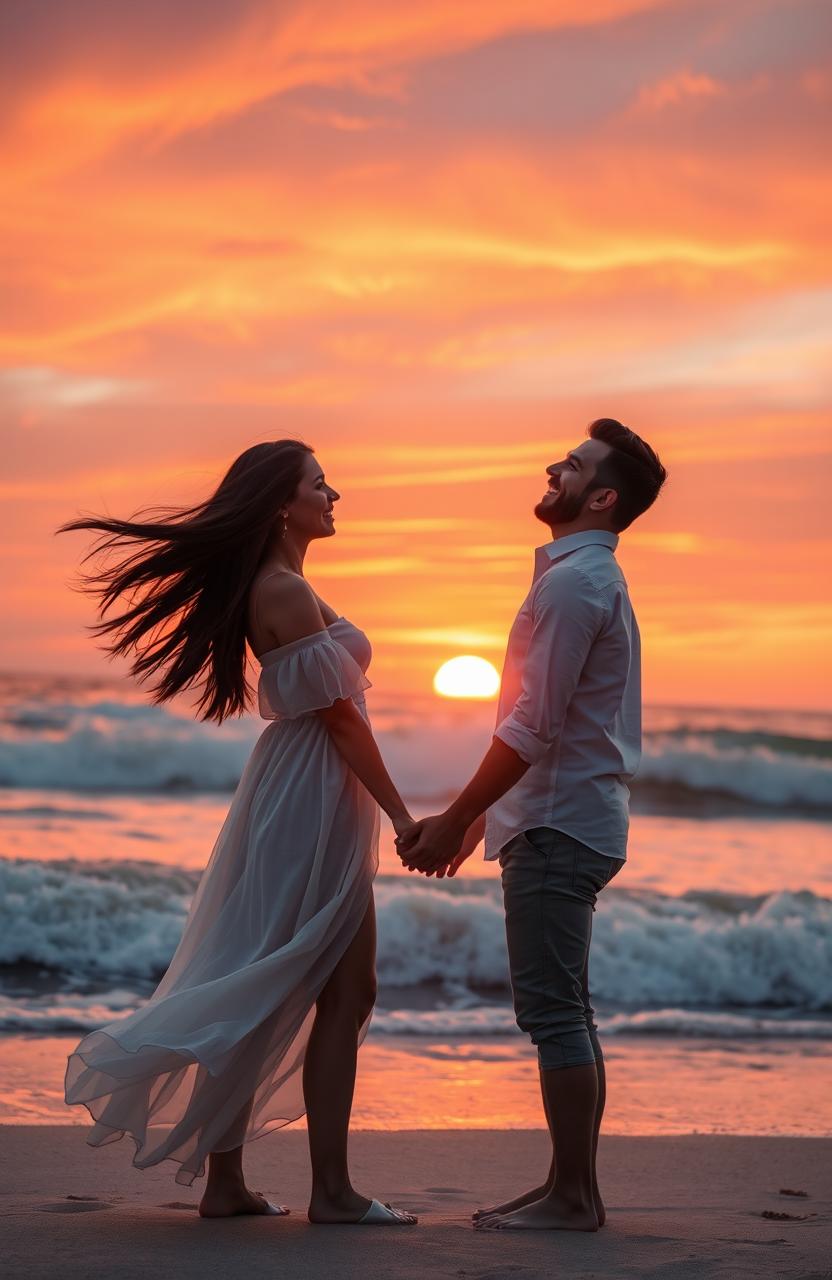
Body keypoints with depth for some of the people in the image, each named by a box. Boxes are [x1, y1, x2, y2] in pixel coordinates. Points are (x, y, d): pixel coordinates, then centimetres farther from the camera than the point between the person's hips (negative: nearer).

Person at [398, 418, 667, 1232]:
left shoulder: (574, 582, -14)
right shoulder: (593, 579, 18)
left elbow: (535, 727, -20)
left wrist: (454, 820, -17)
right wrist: (479, 816, 21)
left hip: (556, 826, -10)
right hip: (567, 819, 10)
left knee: (552, 1011, -8)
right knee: (564, 1011, 13)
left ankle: (570, 1196, -4)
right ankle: (575, 1188, 18)